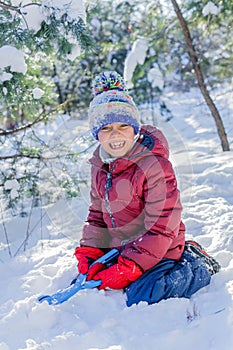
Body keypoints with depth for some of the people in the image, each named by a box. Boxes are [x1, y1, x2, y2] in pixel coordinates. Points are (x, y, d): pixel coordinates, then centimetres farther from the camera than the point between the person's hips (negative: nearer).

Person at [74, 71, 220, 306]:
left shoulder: (154, 165, -24)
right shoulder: (99, 167, 1)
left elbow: (162, 228, -24)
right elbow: (97, 215, 12)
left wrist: (126, 269, -26)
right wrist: (88, 254, -2)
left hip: (158, 253, -8)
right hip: (120, 250, 8)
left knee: (139, 300, -22)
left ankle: (198, 268, 6)